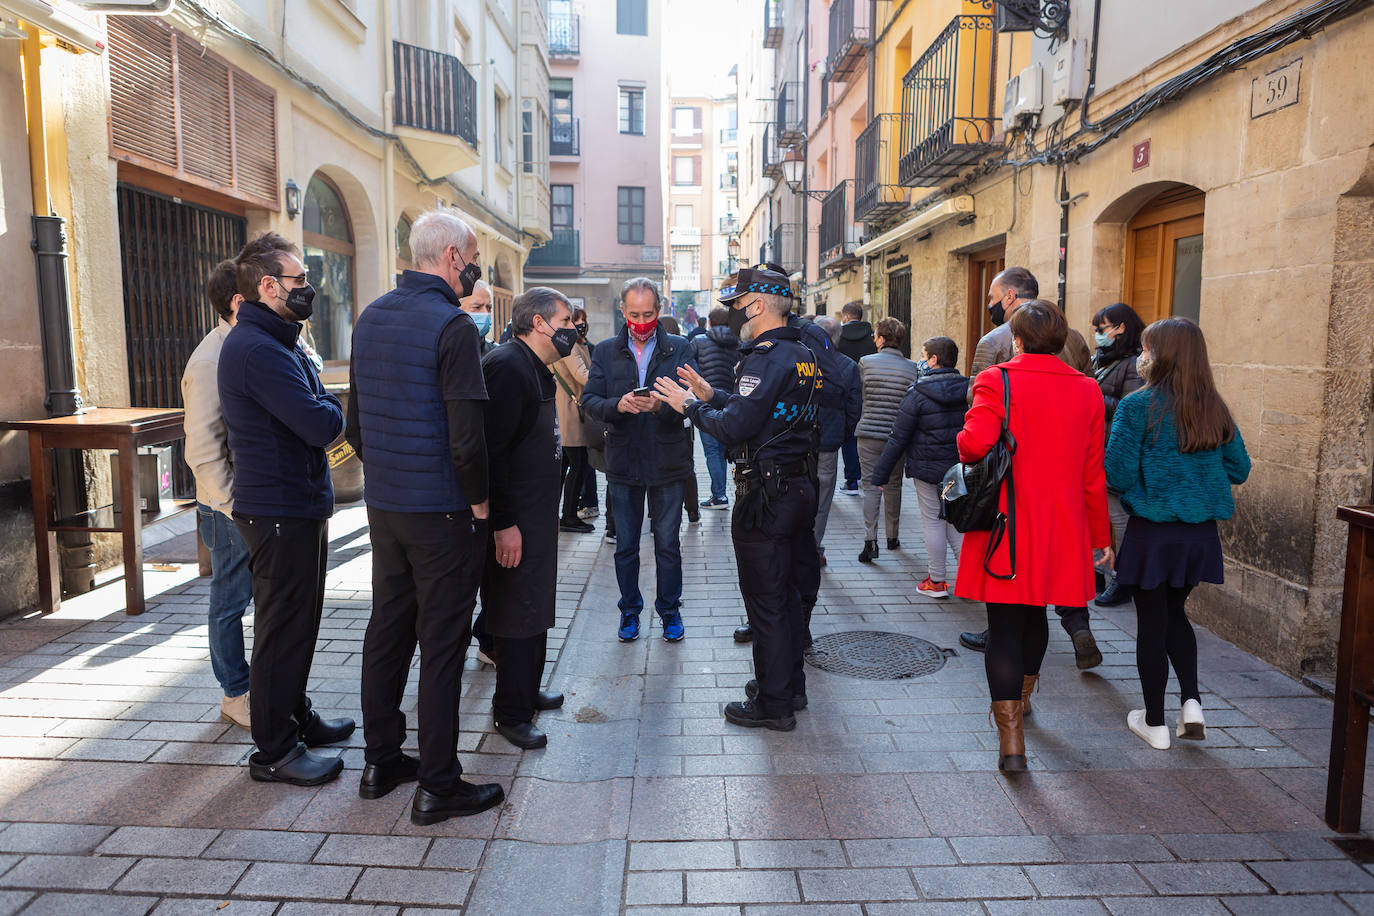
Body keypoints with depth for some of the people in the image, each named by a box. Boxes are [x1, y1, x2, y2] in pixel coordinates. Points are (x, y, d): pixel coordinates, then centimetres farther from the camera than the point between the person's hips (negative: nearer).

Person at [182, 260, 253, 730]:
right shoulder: (211, 362, -17)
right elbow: (202, 451, -20)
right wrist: (237, 508, -20)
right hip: (231, 507, -8)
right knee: (232, 600, 6)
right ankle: (236, 695, 19)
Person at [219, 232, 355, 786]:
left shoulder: (274, 342, 16)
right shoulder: (259, 350, -20)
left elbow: (312, 419, 17)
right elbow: (322, 426, -25)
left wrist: (319, 408, -4)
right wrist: (331, 405, -5)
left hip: (297, 506, 11)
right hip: (279, 512, -11)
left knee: (297, 620, 20)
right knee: (282, 627, -1)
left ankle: (296, 718, 35)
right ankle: (274, 751, 12)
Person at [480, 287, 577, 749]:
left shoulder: (535, 369, 15)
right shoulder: (506, 366, -18)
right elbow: (491, 449, -24)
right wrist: (503, 523, -25)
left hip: (537, 513, 10)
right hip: (513, 521, -10)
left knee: (535, 607, 19)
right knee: (516, 613, 0)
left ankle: (527, 691, 34)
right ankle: (511, 712, 14)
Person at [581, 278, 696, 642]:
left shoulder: (679, 349, 2)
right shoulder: (605, 351, 6)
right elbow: (589, 399, -2)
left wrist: (661, 404, -27)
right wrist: (617, 405, -22)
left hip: (667, 461, -1)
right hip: (623, 461, 1)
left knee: (668, 543, 8)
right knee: (625, 544, 11)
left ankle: (669, 609, 25)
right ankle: (630, 610, 27)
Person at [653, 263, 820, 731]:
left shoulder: (766, 356, -18)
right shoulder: (804, 354, 12)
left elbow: (735, 427, -22)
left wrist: (689, 406, -7)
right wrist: (711, 395, 16)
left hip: (765, 495, -10)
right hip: (800, 486, 10)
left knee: (765, 600, 1)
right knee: (786, 593, 20)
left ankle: (773, 704, 13)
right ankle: (790, 683, 34)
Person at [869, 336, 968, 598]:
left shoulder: (918, 394, -13)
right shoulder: (967, 390, 1)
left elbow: (898, 437, -11)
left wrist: (880, 474, -5)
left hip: (927, 469, -5)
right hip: (959, 469, 5)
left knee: (933, 522, 6)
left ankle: (937, 582, 14)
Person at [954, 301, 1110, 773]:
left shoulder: (996, 381, -10)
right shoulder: (1087, 390, 3)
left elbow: (975, 442, -25)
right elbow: (1093, 472, 7)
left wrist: (962, 446, -1)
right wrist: (1099, 534, 15)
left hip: (1005, 529, -4)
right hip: (1061, 530, 5)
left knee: (1004, 627, 1)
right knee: (1034, 615, 23)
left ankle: (1011, 739, -2)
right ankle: (1023, 696, 46)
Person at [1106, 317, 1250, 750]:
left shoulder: (1138, 406, -14)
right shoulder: (1214, 409, 2)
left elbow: (1118, 473, -18)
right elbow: (1239, 469, 10)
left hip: (1152, 531, -5)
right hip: (1200, 531, 5)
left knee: (1152, 621, 8)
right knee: (1175, 613, 24)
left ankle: (1155, 722, 19)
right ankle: (1191, 701, 14)